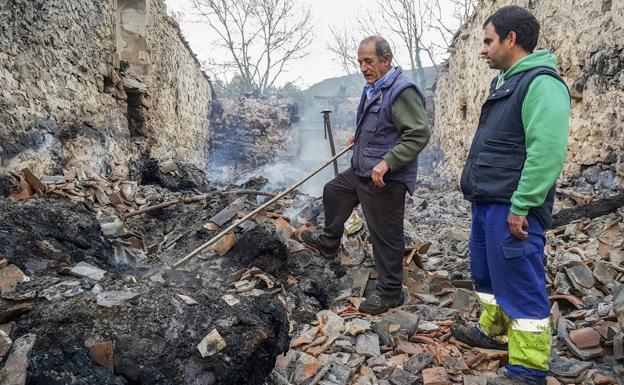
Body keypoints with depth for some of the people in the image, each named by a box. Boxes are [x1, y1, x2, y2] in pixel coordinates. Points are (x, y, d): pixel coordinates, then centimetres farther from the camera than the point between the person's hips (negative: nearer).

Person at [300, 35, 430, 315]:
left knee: (385, 235, -1)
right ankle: (329, 242, 47)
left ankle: (389, 293, 15)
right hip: (361, 171, 10)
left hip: (385, 179, -10)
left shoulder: (402, 91, -19)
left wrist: (387, 163, -30)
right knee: (333, 192, 26)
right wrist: (360, 136, 20)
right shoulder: (373, 88, 13)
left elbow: (419, 134, -26)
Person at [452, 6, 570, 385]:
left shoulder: (541, 84, -16)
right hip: (487, 202, 10)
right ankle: (492, 330, 41)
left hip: (511, 208, -10)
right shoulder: (505, 81, 16)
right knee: (487, 272, 22)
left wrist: (520, 207, -24)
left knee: (520, 285, -2)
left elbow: (547, 152, -25)